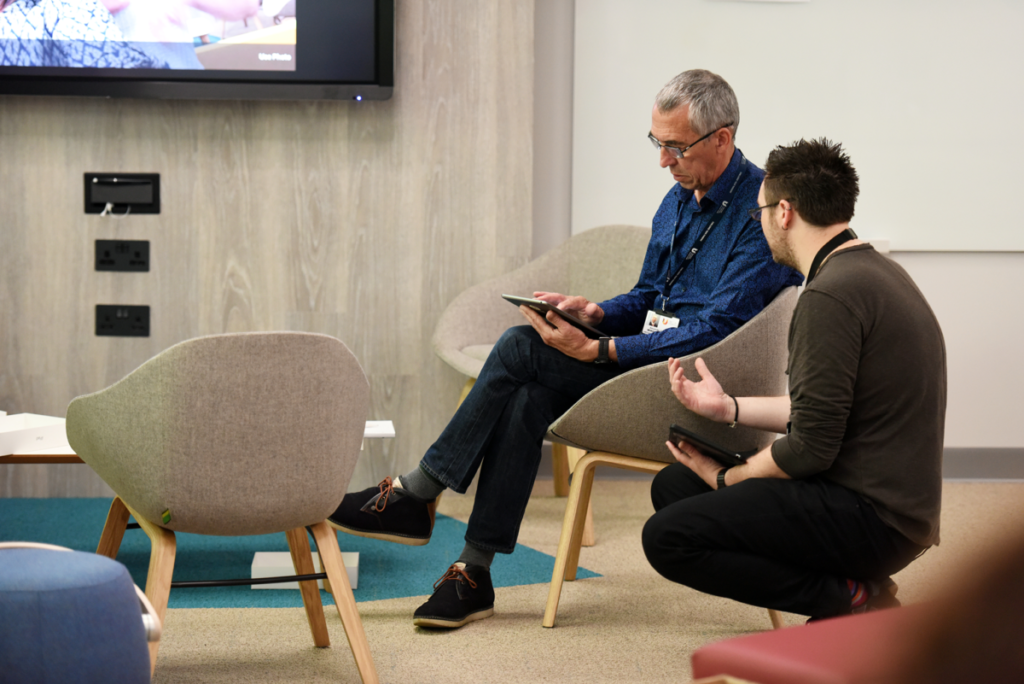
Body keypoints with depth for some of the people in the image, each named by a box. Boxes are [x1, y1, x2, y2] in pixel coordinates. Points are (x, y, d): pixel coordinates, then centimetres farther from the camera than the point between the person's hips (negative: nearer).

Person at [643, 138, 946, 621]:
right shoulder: (876, 273, 14)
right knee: (672, 486, 15)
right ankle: (851, 587, 6)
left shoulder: (831, 296, -19)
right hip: (889, 501, 10)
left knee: (668, 537, -18)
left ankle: (849, 597, -9)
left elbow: (811, 448, -19)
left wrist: (726, 478, -3)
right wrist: (729, 408, 20)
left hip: (871, 518, -10)